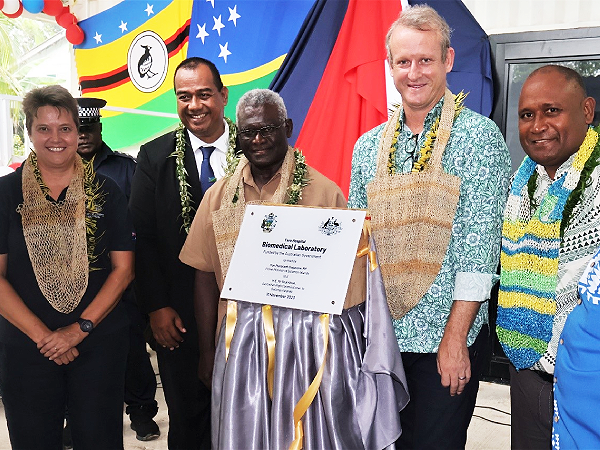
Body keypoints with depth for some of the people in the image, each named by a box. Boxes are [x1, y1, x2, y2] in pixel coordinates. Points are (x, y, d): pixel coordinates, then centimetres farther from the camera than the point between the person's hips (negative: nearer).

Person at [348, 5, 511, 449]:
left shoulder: (479, 136, -8)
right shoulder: (369, 146, 7)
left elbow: (479, 245, -13)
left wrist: (455, 337, -15)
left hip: (446, 336, -4)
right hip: (377, 333, 5)